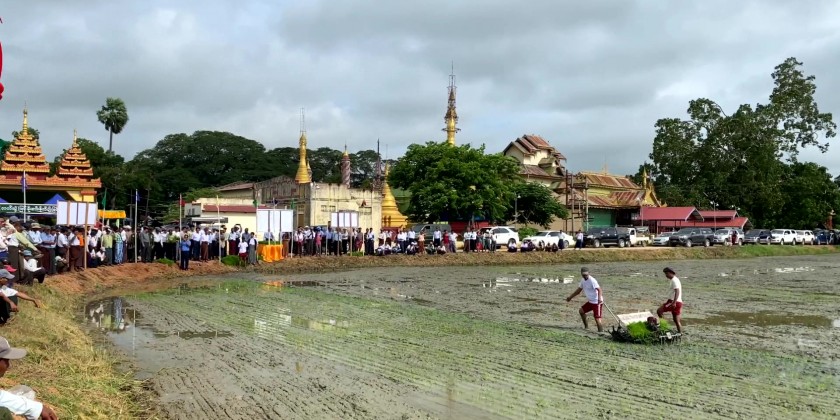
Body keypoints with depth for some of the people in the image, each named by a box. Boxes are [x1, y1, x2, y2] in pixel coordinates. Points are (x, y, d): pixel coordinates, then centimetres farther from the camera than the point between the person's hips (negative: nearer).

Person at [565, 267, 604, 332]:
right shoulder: (583, 280, 7)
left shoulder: (592, 280, -19)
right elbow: (578, 290, 22)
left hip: (597, 302, -9)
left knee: (597, 319, -16)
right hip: (590, 302, 9)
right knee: (581, 311, 19)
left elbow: (599, 289, -31)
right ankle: (586, 327, 29)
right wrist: (570, 297, 26)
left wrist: (599, 298, -49)